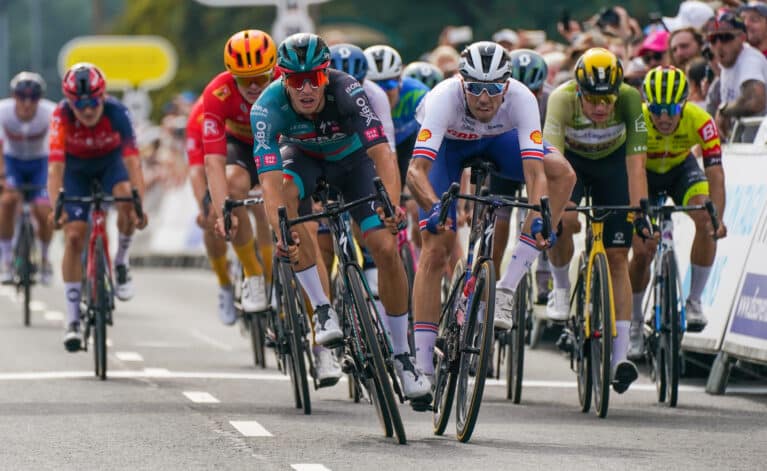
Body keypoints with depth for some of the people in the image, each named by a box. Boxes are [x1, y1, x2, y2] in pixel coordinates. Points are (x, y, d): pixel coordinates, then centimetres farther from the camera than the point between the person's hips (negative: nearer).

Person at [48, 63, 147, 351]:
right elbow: (55, 165, -39)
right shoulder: (62, 115, -33)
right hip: (76, 168, 0)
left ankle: (121, 263, -5)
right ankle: (73, 321, -3)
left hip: (110, 162, 0)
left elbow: (132, 160, -41)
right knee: (74, 237, -11)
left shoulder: (116, 112, -33)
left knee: (126, 200, -33)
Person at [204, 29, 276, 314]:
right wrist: (222, 212, -51)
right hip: (239, 143, -1)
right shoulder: (218, 94, -35)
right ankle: (253, 276, -19)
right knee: (233, 185, -30)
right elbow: (214, 161, -40)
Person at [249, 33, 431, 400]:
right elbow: (269, 179, -43)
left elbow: (382, 153, -44)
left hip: (351, 158, 0)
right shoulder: (269, 106, -34)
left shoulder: (347, 92, -36)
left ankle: (402, 356, 4)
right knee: (285, 194, -35)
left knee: (386, 249, -15)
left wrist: (392, 205, -60)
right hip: (303, 156, 0)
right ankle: (322, 311, -26)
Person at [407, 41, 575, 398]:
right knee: (435, 249, -13)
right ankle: (422, 368, -8)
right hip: (447, 142, -2)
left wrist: (538, 217, -60)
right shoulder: (444, 98, -39)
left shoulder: (521, 99, -35)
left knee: (562, 172, -26)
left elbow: (534, 170, -42)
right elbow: (416, 170, -47)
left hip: (497, 140, 2)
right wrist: (434, 208, -66)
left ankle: (507, 288, -22)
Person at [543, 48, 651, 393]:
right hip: (571, 160, -1)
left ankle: (620, 357, -5)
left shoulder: (630, 100, -32)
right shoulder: (562, 99, -35)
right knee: (562, 222, -32)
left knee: (617, 257, -5)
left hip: (612, 163, 1)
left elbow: (635, 163, -33)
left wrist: (639, 211, -42)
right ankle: (561, 288, -2)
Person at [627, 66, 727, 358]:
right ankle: (635, 322, 12)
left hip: (681, 169, 1)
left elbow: (715, 173, -34)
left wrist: (717, 218, -48)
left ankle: (694, 301, -12)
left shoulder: (700, 121, -32)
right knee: (642, 252, -11)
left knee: (706, 222, -27)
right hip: (644, 173, -1)